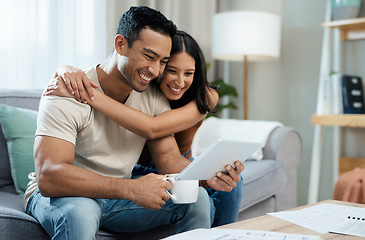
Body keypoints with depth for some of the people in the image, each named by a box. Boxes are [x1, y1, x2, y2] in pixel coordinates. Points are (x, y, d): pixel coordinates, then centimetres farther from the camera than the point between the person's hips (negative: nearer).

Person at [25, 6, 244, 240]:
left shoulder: (154, 98, -5)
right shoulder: (67, 95, -24)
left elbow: (169, 159, -5)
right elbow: (48, 177, -35)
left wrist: (209, 176, -28)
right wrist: (131, 189, -44)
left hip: (116, 198, 5)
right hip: (56, 194, -5)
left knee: (196, 199, -11)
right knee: (80, 212, -40)